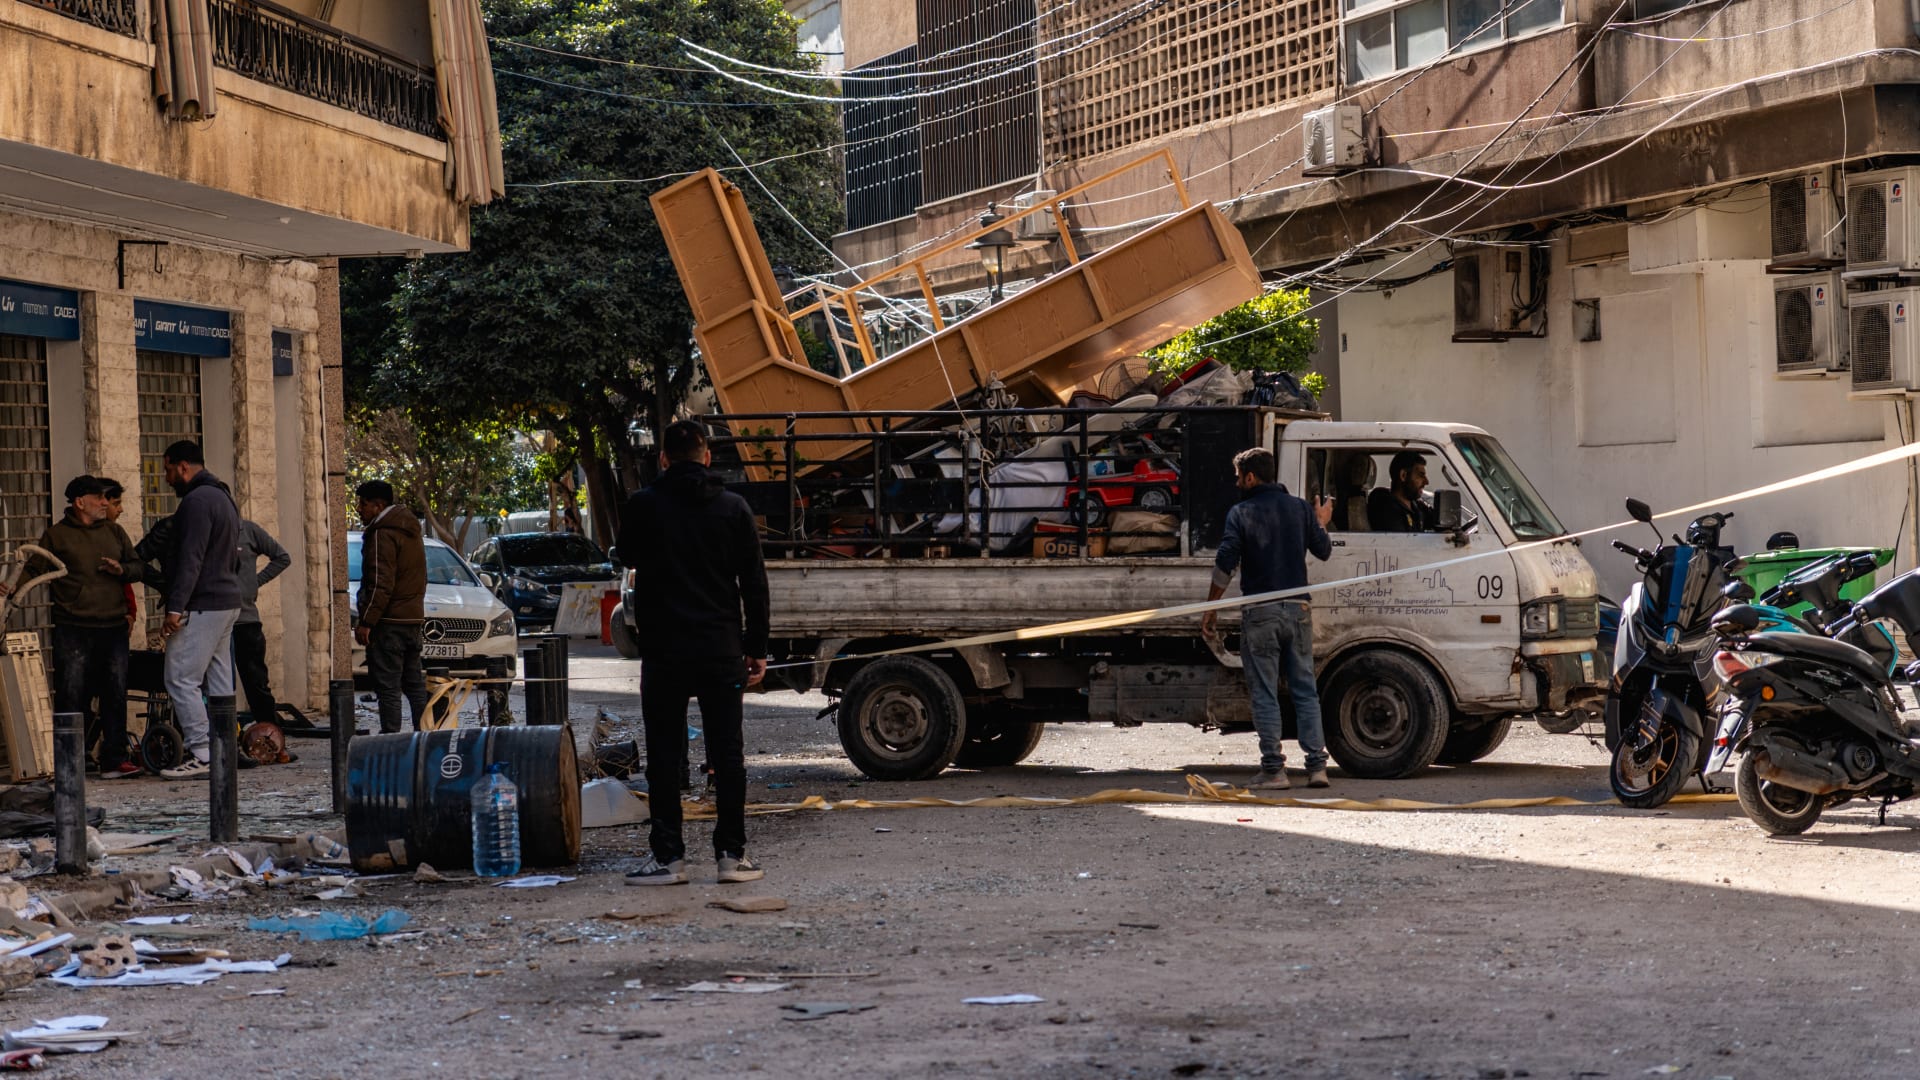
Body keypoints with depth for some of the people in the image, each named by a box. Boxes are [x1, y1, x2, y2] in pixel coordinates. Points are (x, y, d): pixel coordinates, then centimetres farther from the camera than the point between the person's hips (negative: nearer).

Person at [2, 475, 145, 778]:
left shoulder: (114, 532, 16)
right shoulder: (57, 535, 4)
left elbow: (139, 567, 18)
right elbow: (35, 568, 1)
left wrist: (121, 569, -3)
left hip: (113, 628, 4)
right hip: (73, 631, -4)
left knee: (115, 694, 3)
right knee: (71, 695, -6)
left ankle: (114, 760, 7)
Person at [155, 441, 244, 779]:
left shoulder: (197, 501, -14)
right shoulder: (223, 498, 19)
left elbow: (191, 559, -22)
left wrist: (176, 607, -24)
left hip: (202, 606, -10)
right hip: (228, 601, 10)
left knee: (180, 678, -9)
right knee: (219, 681, 10)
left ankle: (201, 754, -14)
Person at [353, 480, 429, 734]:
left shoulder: (382, 534, -13)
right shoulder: (411, 531, 17)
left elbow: (380, 584, -20)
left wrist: (366, 621, -19)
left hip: (389, 621, -9)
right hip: (413, 618, 9)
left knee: (388, 686, -8)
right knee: (414, 683, 13)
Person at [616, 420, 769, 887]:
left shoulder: (643, 506, -3)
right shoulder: (733, 508, 2)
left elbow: (628, 558, 16)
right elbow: (754, 585, 3)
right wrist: (757, 649, 8)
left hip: (663, 651, -2)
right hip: (721, 650, 2)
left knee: (665, 755, 2)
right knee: (727, 752, 6)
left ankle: (668, 856, 0)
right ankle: (732, 853, 5)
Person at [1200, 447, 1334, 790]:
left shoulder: (1241, 513, -4)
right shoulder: (1300, 508, 7)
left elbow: (1225, 563, -10)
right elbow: (1324, 551, 14)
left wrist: (1210, 609, -3)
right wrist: (1321, 523, 34)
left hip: (1260, 612, -3)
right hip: (1297, 608, 4)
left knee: (1264, 693, 1)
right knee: (1305, 689, 9)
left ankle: (1274, 769, -2)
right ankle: (1316, 765, 3)